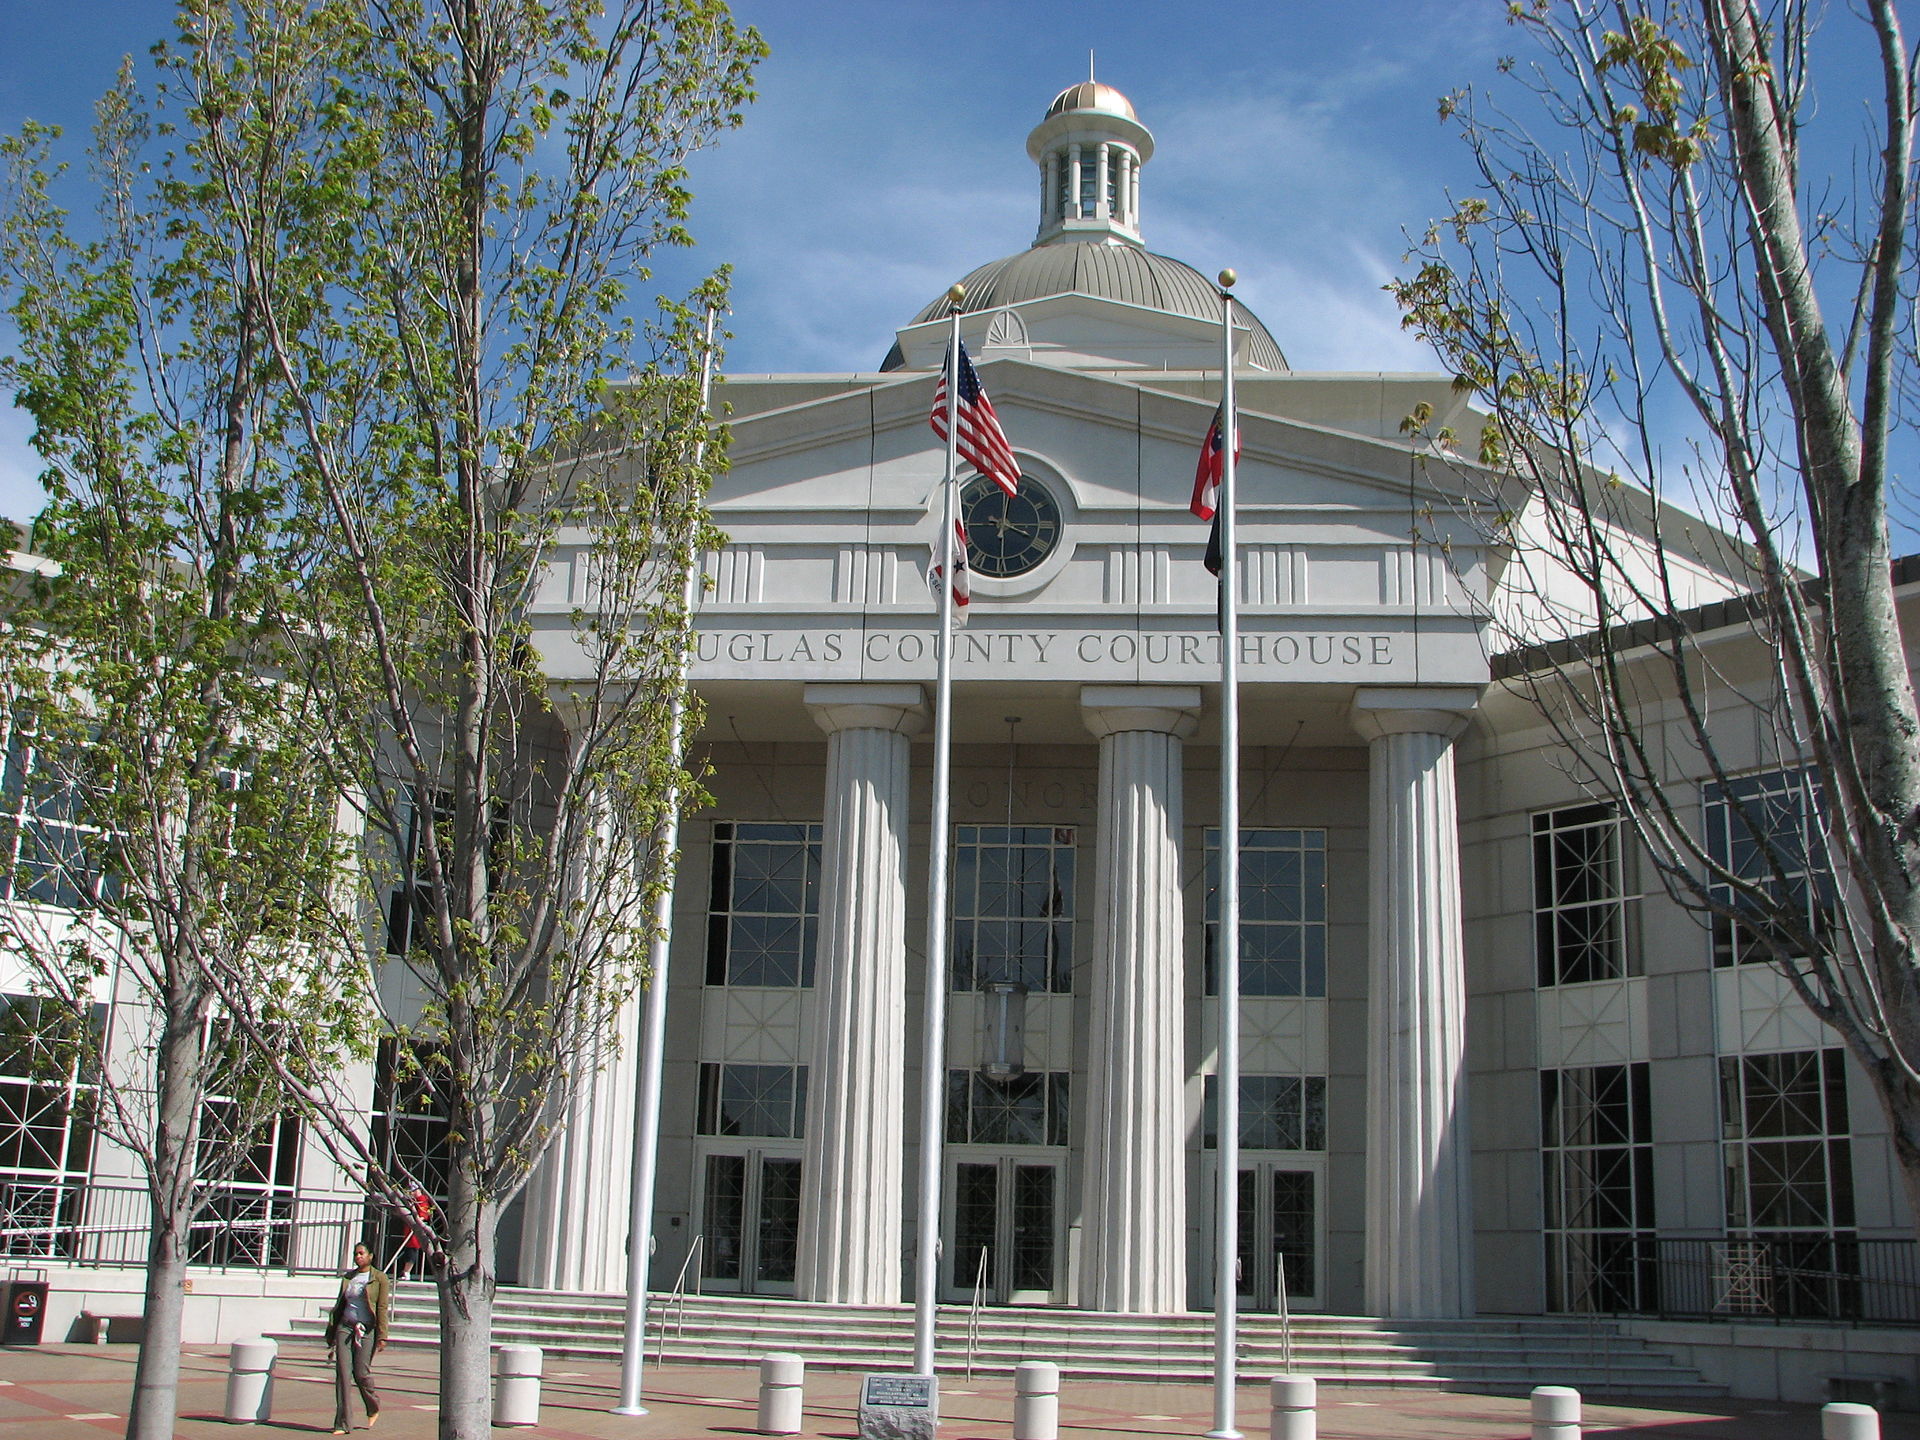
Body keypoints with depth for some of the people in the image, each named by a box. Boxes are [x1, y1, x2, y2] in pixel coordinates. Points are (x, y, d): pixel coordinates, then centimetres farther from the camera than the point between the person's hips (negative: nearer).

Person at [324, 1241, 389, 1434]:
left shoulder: (379, 1278, 0)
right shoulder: (347, 1277, 14)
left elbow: (382, 1308, -4)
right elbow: (339, 1305, 18)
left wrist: (382, 1336, -10)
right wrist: (331, 1333, 16)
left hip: (367, 1331, -4)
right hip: (345, 1328, 4)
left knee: (361, 1373, -6)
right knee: (342, 1373, -5)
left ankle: (374, 1409, 24)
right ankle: (341, 1423, -3)